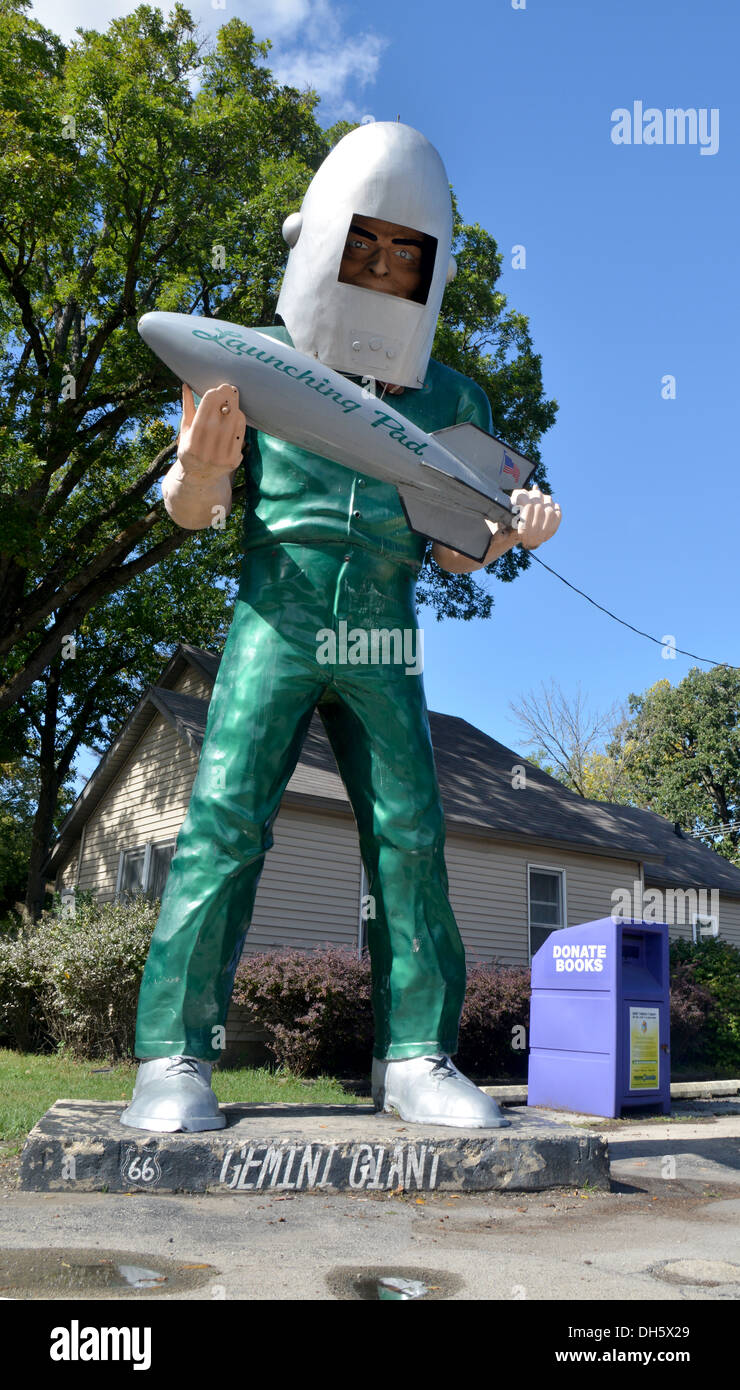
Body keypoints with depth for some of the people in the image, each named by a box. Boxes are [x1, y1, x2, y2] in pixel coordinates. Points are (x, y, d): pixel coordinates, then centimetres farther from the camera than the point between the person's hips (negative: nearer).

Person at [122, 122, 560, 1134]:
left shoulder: (449, 399, 12)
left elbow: (453, 551, 17)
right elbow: (190, 512, 5)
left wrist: (514, 528, -4)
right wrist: (202, 466, -18)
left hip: (382, 640, 3)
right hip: (276, 619, -3)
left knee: (410, 832, -2)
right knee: (227, 816, -11)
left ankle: (416, 1058, 6)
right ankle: (176, 1058, -5)